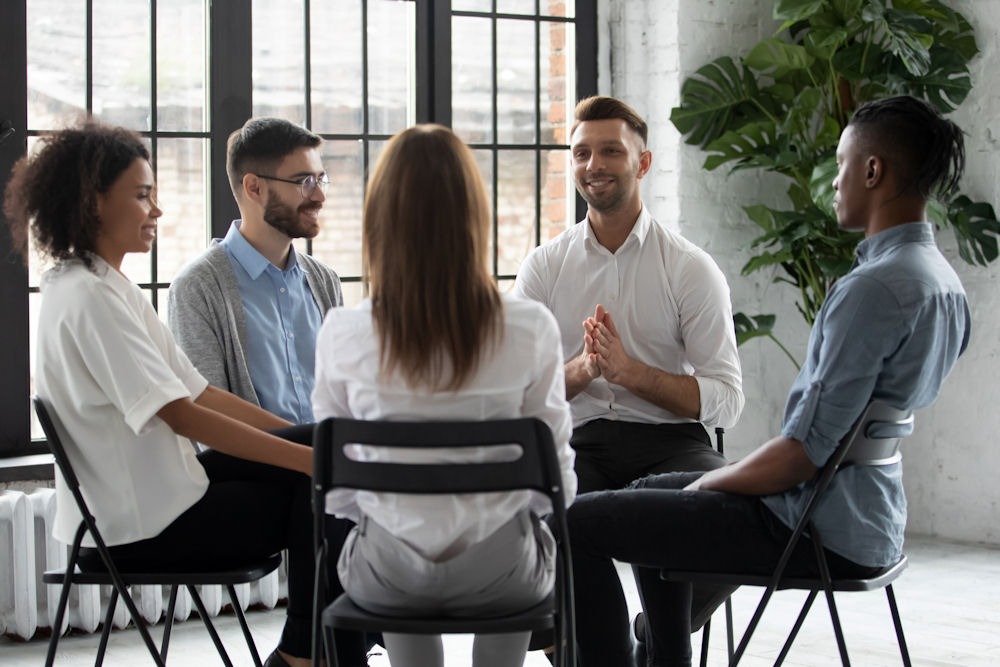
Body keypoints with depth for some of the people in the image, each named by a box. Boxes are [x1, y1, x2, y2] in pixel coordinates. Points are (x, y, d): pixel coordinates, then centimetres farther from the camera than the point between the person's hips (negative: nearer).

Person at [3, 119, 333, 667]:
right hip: (134, 529, -9)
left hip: (154, 488, 9)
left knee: (314, 450, 1)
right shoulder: (87, 298, -19)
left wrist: (311, 440, 2)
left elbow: (198, 391, 10)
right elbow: (181, 414, -25)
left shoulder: (113, 288, 13)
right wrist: (308, 456, -26)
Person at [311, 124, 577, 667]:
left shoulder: (342, 336, -14)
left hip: (386, 580, 0)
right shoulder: (531, 330, -16)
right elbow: (555, 478, -6)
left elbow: (337, 490, -4)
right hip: (498, 578, 0)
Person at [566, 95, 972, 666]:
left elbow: (808, 450, -24)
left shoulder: (875, 288, -24)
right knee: (652, 493, 30)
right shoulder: (944, 281, 7)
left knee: (580, 521, -9)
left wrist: (707, 483, -7)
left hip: (816, 531, -10)